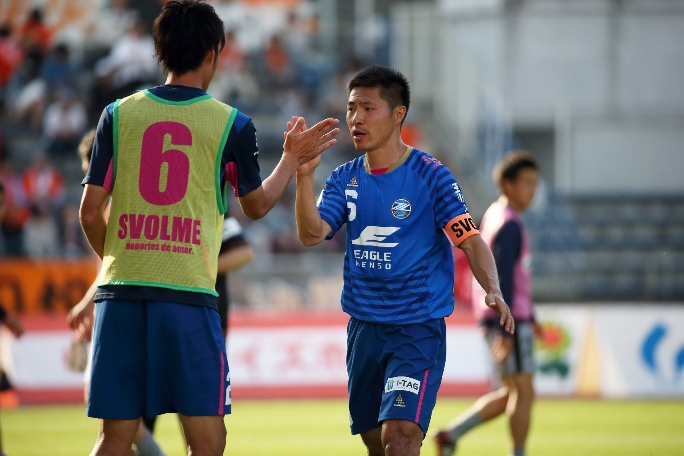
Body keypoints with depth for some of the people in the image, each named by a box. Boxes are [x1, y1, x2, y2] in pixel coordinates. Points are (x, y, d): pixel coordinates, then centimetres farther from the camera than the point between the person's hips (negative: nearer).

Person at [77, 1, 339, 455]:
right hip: (187, 295, -3)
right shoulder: (232, 124, 2)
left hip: (120, 291, 3)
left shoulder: (118, 114, 7)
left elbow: (90, 212, 7)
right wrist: (292, 159, 32)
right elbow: (256, 205, 17)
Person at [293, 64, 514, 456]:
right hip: (364, 330, 5)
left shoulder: (430, 175, -7)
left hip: (418, 331, -5)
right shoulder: (344, 180, 6)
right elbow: (311, 234, -8)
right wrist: (304, 174, -22)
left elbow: (470, 240, -10)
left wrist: (493, 290, -27)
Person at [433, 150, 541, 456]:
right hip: (510, 320, -10)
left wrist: (530, 317, 27)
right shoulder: (509, 225, -14)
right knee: (524, 393, -3)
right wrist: (505, 329, -25)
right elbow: (502, 279, -21)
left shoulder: (494, 216, 17)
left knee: (509, 395, 13)